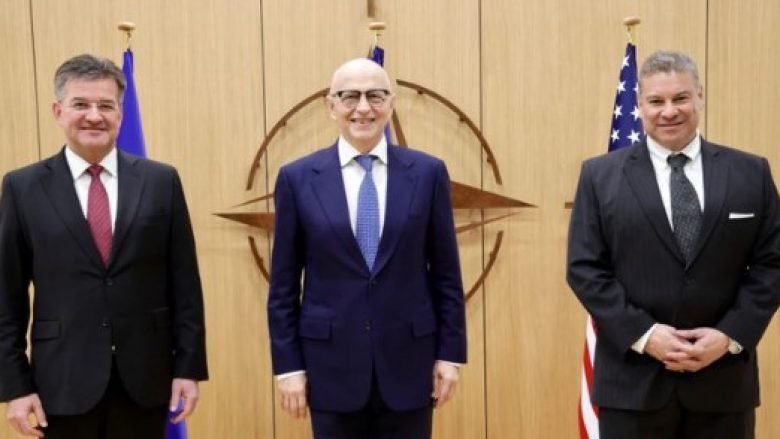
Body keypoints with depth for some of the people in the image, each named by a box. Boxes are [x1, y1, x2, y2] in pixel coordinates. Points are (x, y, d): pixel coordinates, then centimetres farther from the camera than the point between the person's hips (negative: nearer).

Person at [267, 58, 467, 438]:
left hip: (409, 363, 1)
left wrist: (450, 354, 1)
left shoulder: (428, 172, 0)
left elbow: (446, 274, 3)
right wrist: (288, 365, -1)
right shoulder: (298, 178, -1)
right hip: (332, 367, 0)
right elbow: (283, 285, 1)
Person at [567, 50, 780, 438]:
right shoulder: (600, 175, 1)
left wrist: (731, 335, -10)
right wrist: (642, 334, -14)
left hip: (723, 379, 2)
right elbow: (585, 269, -3)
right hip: (632, 379, -1)